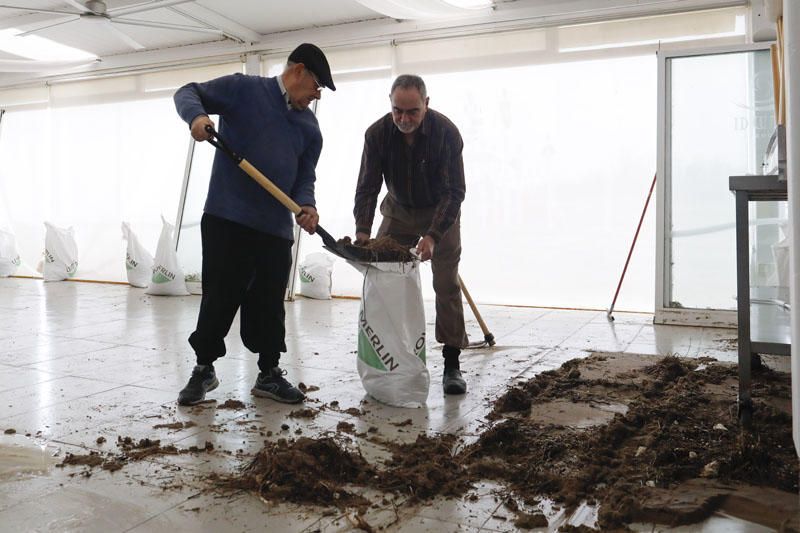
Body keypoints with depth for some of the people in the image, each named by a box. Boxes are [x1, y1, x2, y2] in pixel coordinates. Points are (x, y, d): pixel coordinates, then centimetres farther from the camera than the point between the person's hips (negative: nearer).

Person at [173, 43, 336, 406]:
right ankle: (204, 368, 19)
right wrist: (196, 115, -22)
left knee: (270, 303, 8)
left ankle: (269, 373, 22)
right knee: (219, 296, 0)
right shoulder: (244, 89, 1)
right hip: (226, 219, -4)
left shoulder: (310, 128, 14)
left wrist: (306, 205, -8)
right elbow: (188, 93, 1)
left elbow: (304, 177, 13)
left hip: (276, 228, 5)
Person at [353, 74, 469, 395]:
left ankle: (452, 364, 0)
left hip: (440, 212, -2)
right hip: (398, 211, 3)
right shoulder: (377, 133, -18)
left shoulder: (446, 132, -25)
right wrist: (362, 231, -30)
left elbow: (454, 191, -26)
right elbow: (367, 187, -16)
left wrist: (433, 236, -38)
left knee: (447, 284, -8)